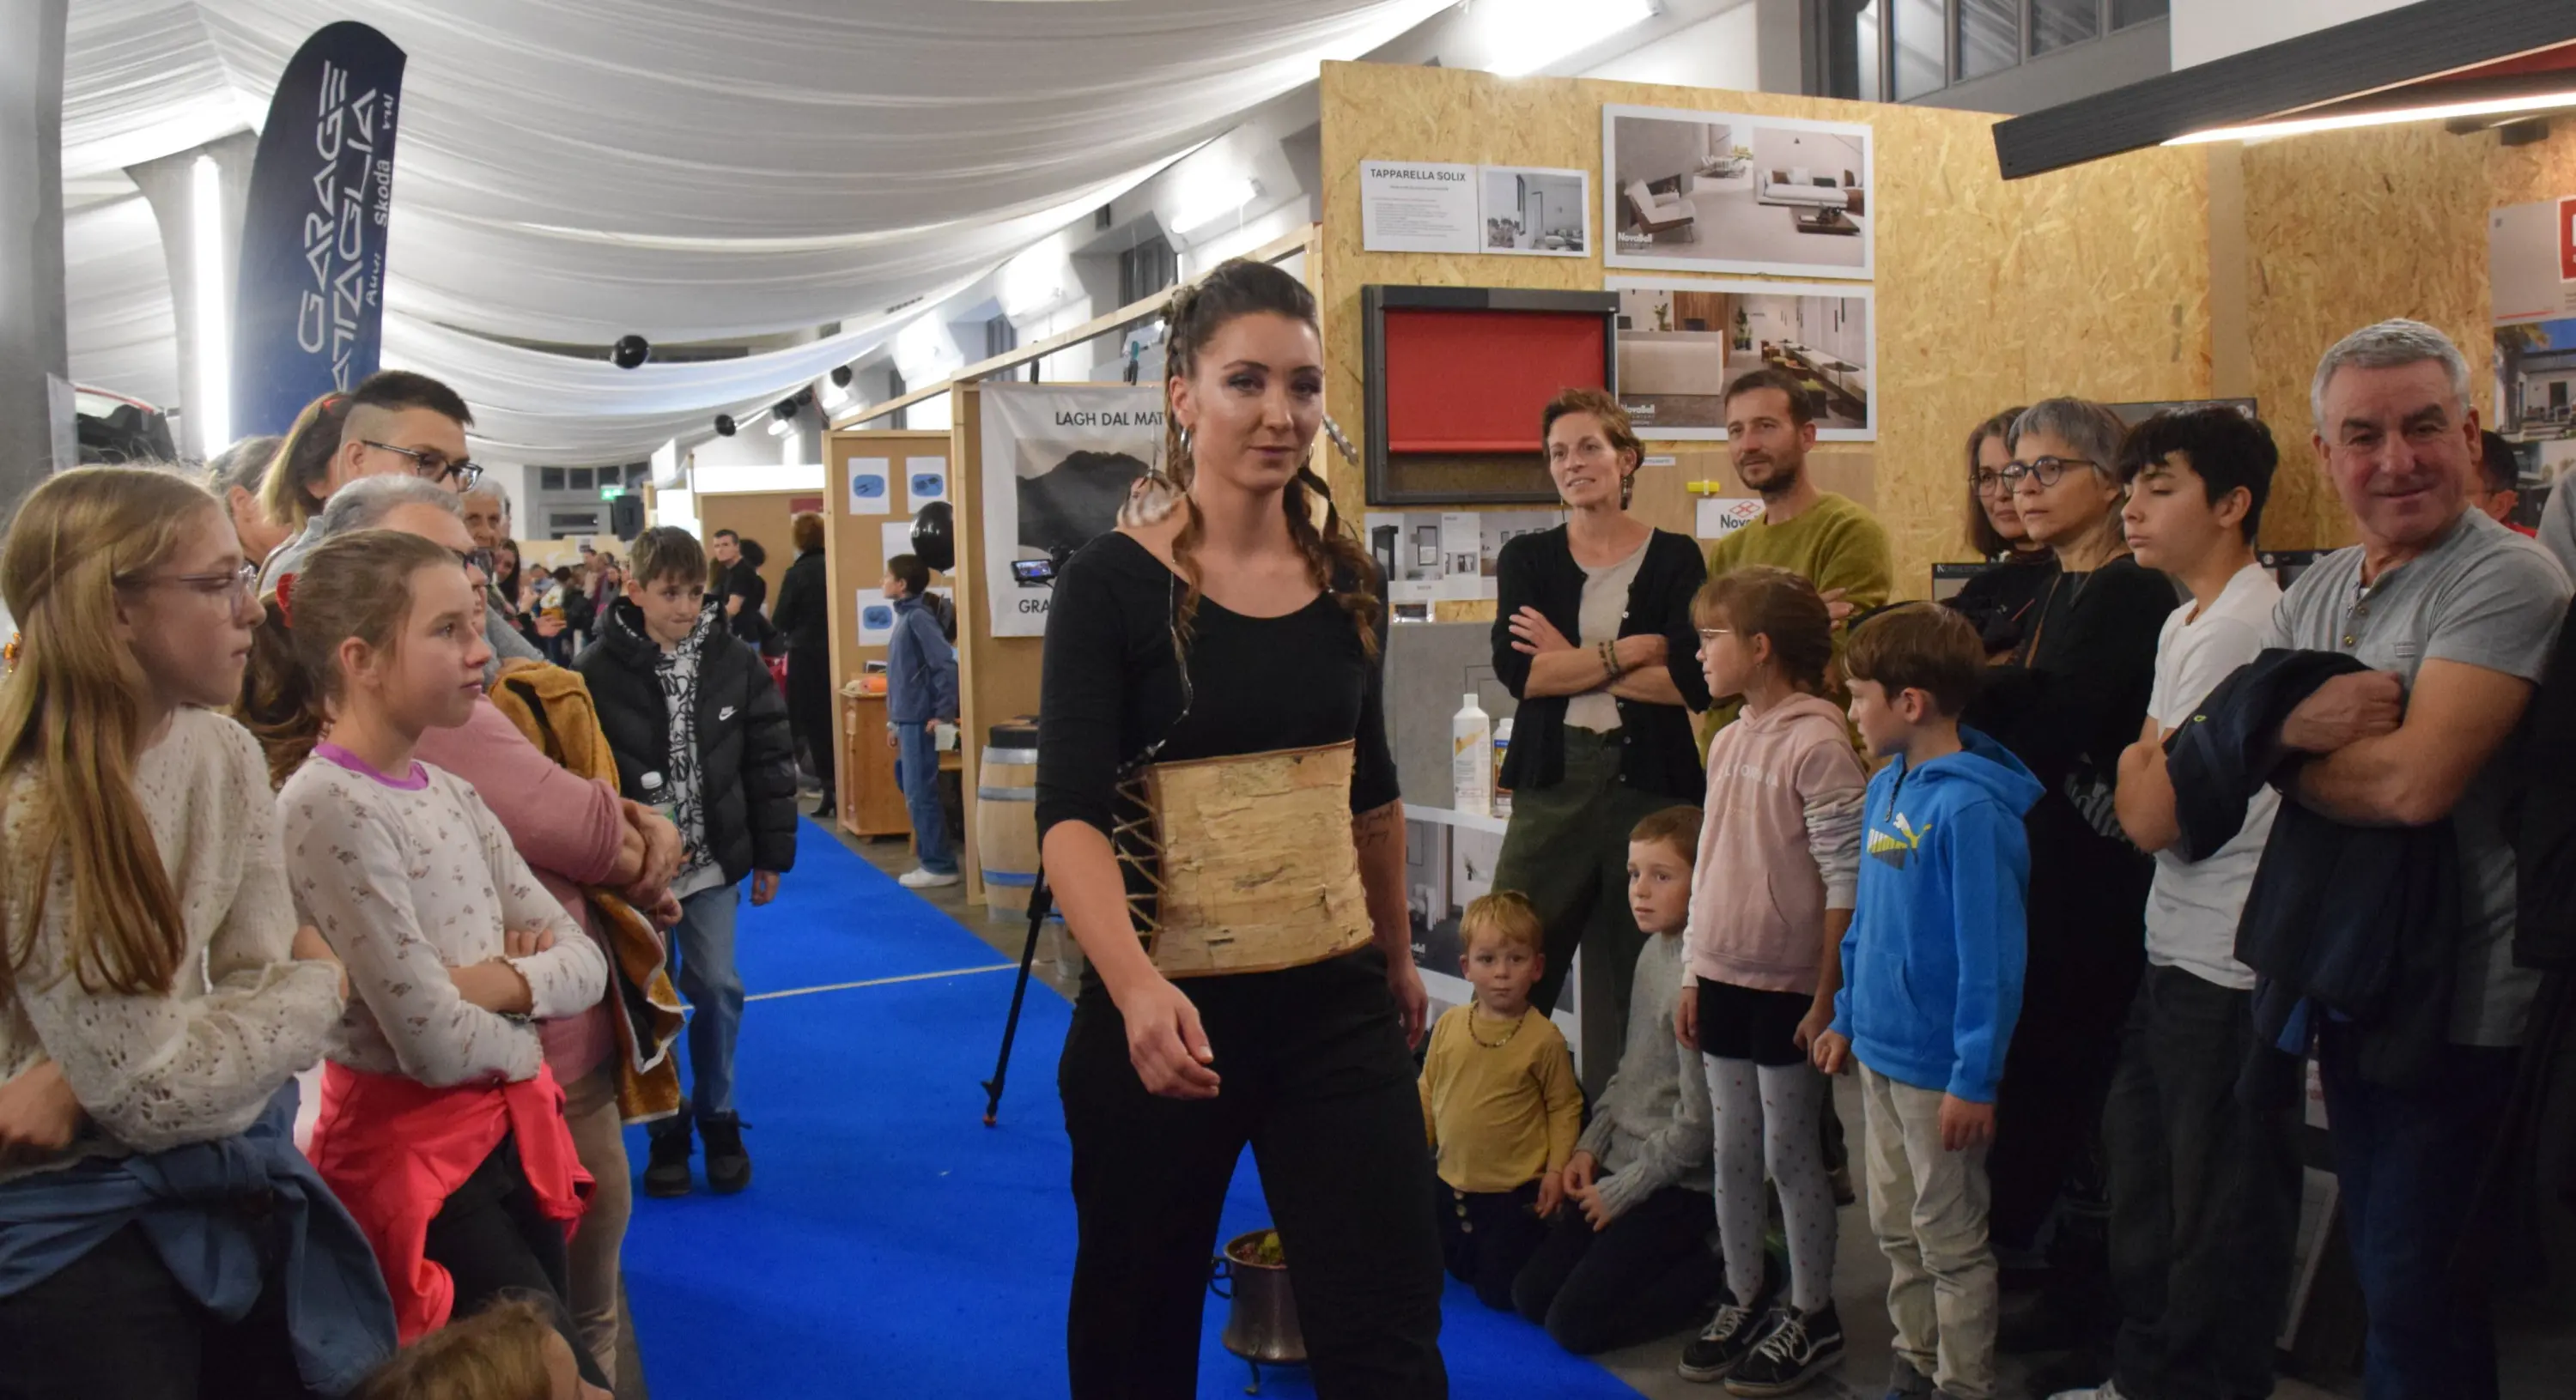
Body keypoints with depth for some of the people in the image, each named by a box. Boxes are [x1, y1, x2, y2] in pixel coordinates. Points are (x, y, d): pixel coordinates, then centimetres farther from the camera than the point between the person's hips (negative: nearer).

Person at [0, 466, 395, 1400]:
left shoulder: (226, 754, -2)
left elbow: (261, 978, -4)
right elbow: (153, 1089, -20)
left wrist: (87, 1083, -20)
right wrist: (320, 983, -6)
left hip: (232, 1175, 6)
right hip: (77, 1214, -6)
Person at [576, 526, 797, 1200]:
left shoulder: (735, 662, -3)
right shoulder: (597, 671, -12)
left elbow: (770, 761, 2)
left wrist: (772, 854, 3)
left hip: (713, 861, 2)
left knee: (717, 989, 7)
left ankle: (718, 1118, 25)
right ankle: (665, 1129, 24)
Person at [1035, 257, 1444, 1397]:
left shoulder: (1346, 579, 4)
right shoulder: (1113, 583, -10)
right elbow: (1071, 814, -20)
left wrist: (1397, 955, 23)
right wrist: (1137, 988, -36)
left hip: (1337, 1004, 3)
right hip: (1167, 1009, -3)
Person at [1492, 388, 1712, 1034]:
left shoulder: (1674, 558, 4)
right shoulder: (1527, 558, 9)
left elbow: (1695, 683, -8)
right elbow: (1515, 671, -6)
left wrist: (1573, 663, -7)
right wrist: (1630, 651, -9)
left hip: (1650, 780, -1)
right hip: (1552, 782, 1)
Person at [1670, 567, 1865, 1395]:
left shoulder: (1817, 744, -16)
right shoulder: (1728, 742, 9)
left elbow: (1845, 882, -17)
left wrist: (1827, 997, -16)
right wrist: (1693, 975, 13)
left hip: (1789, 986, -7)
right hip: (1723, 978, 7)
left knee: (1791, 1153, 5)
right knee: (1732, 1151, 15)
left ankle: (1811, 1316, 21)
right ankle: (1744, 1301, 29)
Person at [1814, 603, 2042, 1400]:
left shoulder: (1969, 808, -22)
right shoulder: (1887, 788, 4)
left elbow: (1990, 955, -21)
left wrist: (1974, 1080, -19)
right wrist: (1846, 1018, 15)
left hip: (1937, 1066, -8)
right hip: (1879, 1049, 8)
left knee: (1950, 1240, 8)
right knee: (1895, 1226, 20)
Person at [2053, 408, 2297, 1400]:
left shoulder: (2236, 627, -19)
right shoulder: (2189, 621, 13)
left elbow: (2150, 815, -20)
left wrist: (2135, 759, -3)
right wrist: (2146, 766, -2)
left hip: (2227, 970, -10)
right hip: (2177, 949, 10)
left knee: (2216, 1209, 4)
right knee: (2143, 1173, 20)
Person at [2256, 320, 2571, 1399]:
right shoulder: (2318, 590, 8)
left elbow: (2414, 781, -28)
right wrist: (2299, 723, -20)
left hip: (2457, 1002, -7)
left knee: (2409, 1281, 2)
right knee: (2373, 1247, 22)